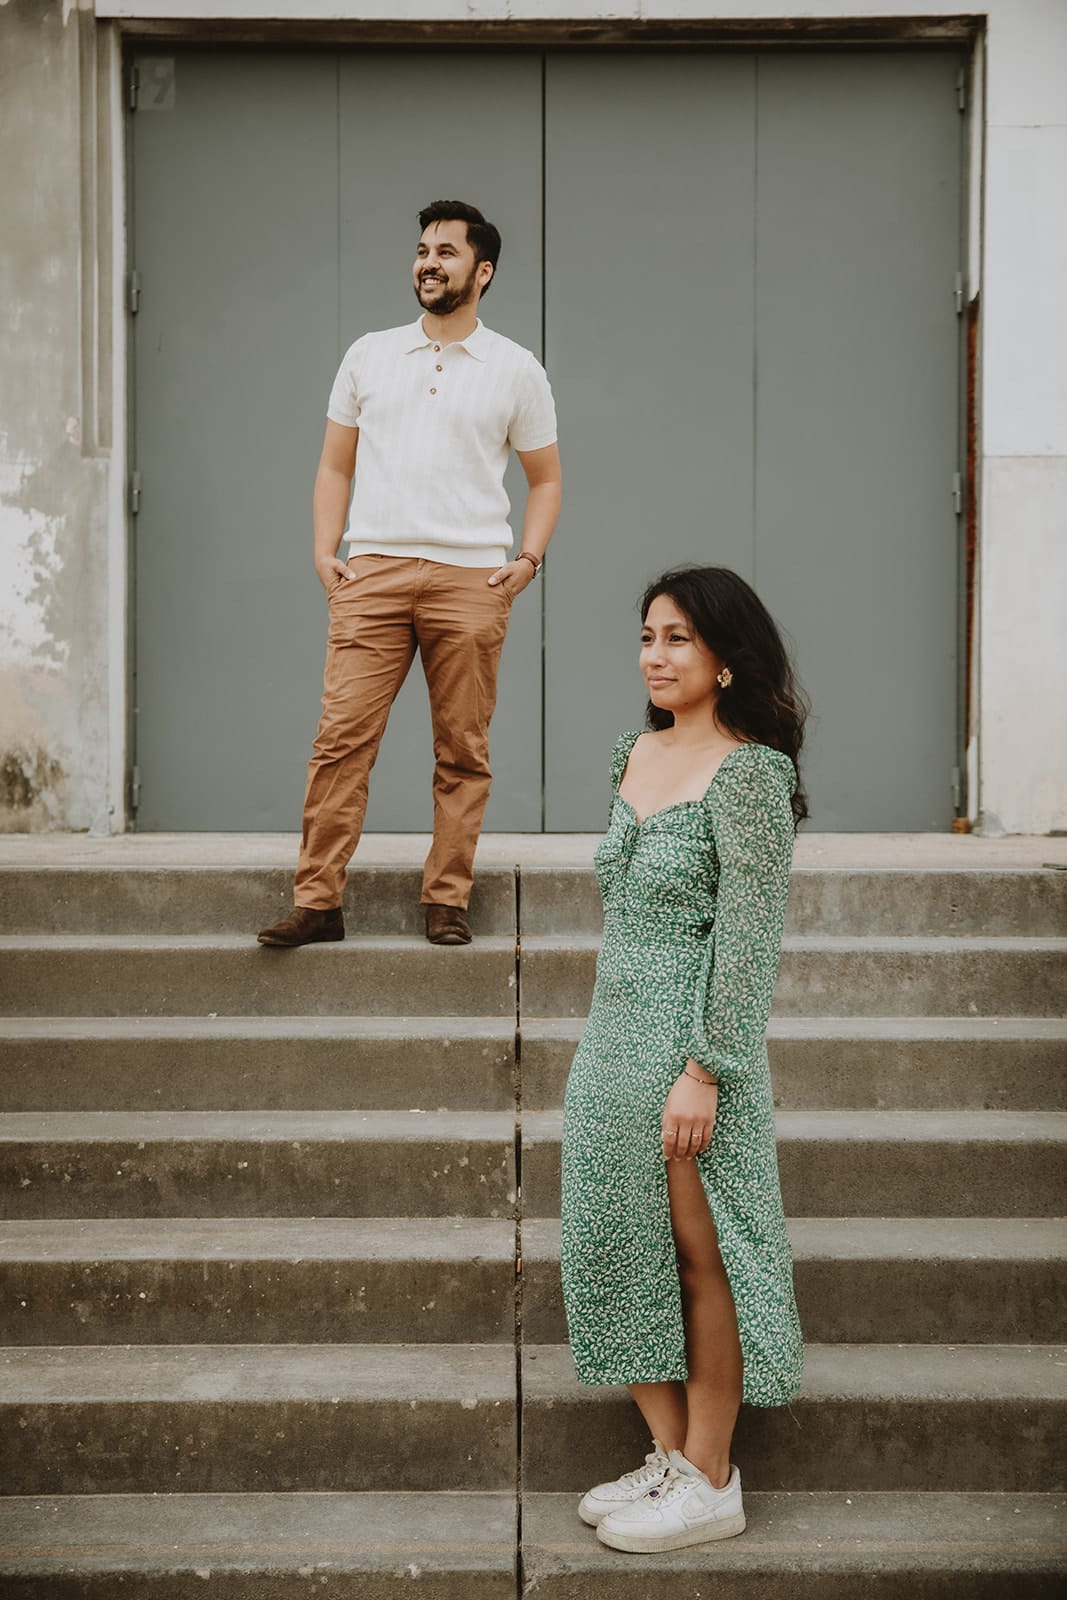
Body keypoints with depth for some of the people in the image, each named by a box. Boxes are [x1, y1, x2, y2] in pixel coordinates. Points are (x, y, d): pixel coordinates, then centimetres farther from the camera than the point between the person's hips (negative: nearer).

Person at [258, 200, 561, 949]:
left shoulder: (516, 370, 9)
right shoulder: (369, 355, 14)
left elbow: (546, 478, 14)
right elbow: (335, 466, 17)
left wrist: (529, 558, 0)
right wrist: (325, 550, 3)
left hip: (471, 578, -1)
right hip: (372, 572, 1)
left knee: (463, 751, 1)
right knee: (342, 737, -7)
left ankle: (447, 902, 10)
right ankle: (318, 901, -3)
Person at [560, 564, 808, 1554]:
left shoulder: (746, 774, -13)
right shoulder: (638, 757, 11)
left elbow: (748, 939, -16)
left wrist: (702, 1071, -20)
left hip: (693, 1044, -8)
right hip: (613, 1035, 8)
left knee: (700, 1258, 2)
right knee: (623, 1249, 11)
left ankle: (710, 1484, 13)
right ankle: (669, 1453, 24)